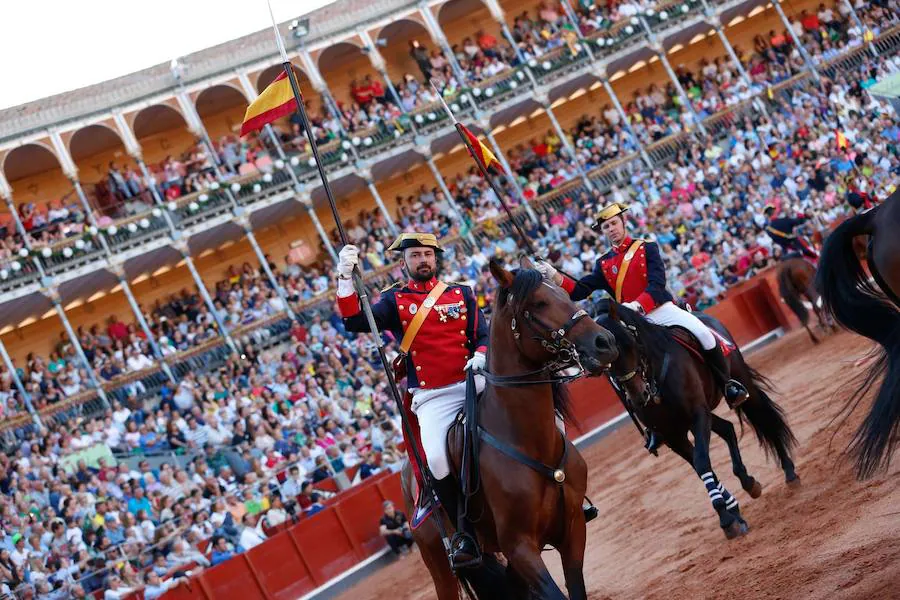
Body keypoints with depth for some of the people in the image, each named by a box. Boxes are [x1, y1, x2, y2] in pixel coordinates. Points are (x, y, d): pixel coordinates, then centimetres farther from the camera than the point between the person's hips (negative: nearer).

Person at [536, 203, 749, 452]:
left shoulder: (646, 248, 4)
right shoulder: (604, 265, 15)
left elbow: (657, 283, -10)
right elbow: (580, 290, 6)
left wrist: (638, 305, -27)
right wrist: (554, 276, -10)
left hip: (662, 309, -3)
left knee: (703, 333, -26)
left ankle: (728, 384, -4)